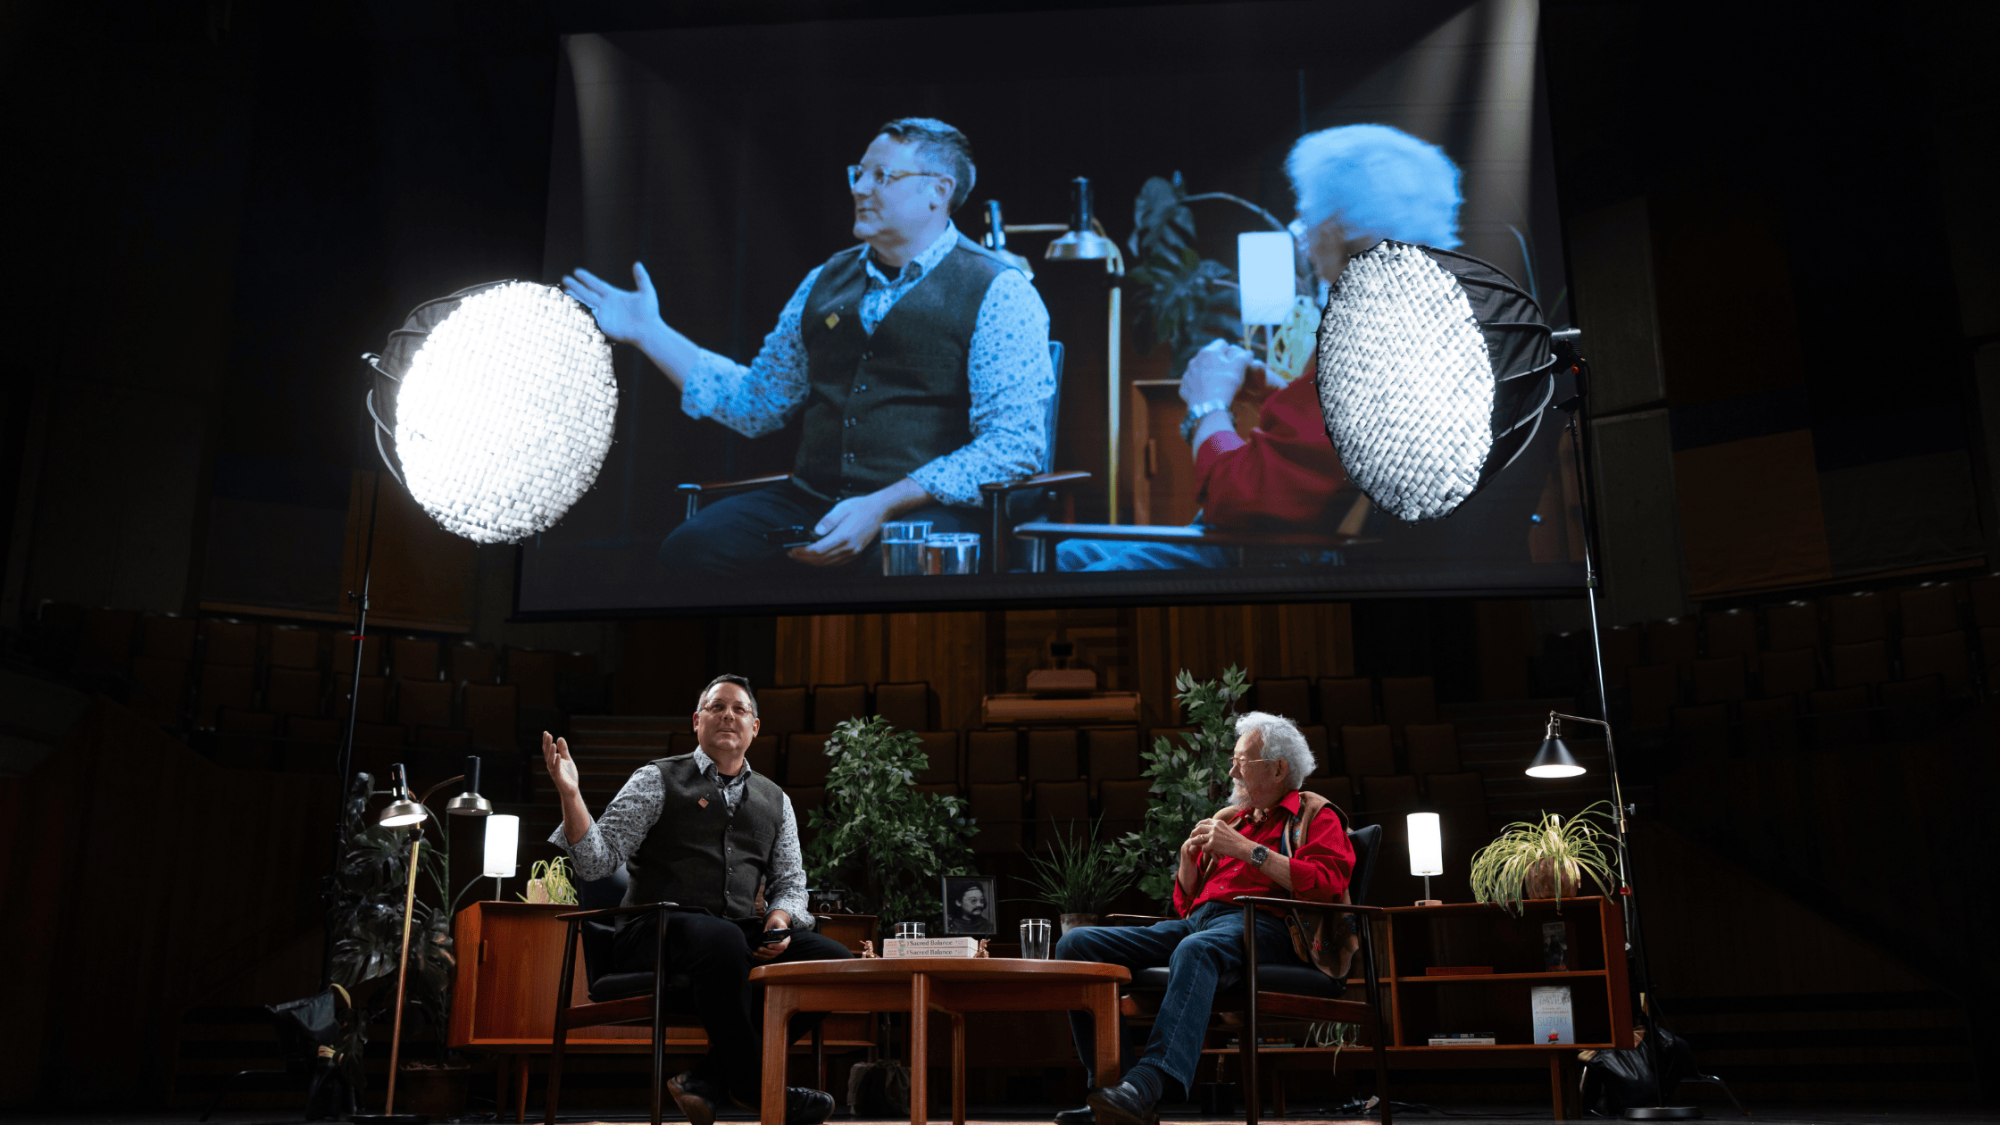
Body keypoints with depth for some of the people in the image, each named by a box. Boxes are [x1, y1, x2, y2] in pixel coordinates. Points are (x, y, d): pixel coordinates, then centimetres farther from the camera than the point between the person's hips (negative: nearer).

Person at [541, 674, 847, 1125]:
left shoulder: (775, 800, 21)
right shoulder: (657, 781, 8)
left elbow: (790, 882, 21)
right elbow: (596, 861, -1)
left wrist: (780, 919, -3)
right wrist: (570, 794, -16)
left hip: (739, 936, 5)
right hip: (657, 932, -5)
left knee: (833, 960, -20)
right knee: (722, 939, -39)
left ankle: (709, 1080, -19)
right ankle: (754, 1084, -20)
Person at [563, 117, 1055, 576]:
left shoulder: (998, 293, -1)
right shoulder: (825, 281, 19)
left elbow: (1013, 445, -11)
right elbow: (755, 402, 26)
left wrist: (881, 508, -18)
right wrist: (649, 332, 20)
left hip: (929, 511, -5)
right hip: (812, 498, 5)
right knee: (689, 548, -22)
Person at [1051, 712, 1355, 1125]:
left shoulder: (1315, 815, 13)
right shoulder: (1228, 820, 30)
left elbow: (1327, 883, -9)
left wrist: (1247, 850, -10)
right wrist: (1188, 859, 9)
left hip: (1261, 925, -7)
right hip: (1196, 922, 7)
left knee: (1195, 949, -43)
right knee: (1076, 944, -13)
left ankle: (1148, 1083, -55)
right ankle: (1110, 1085, -23)